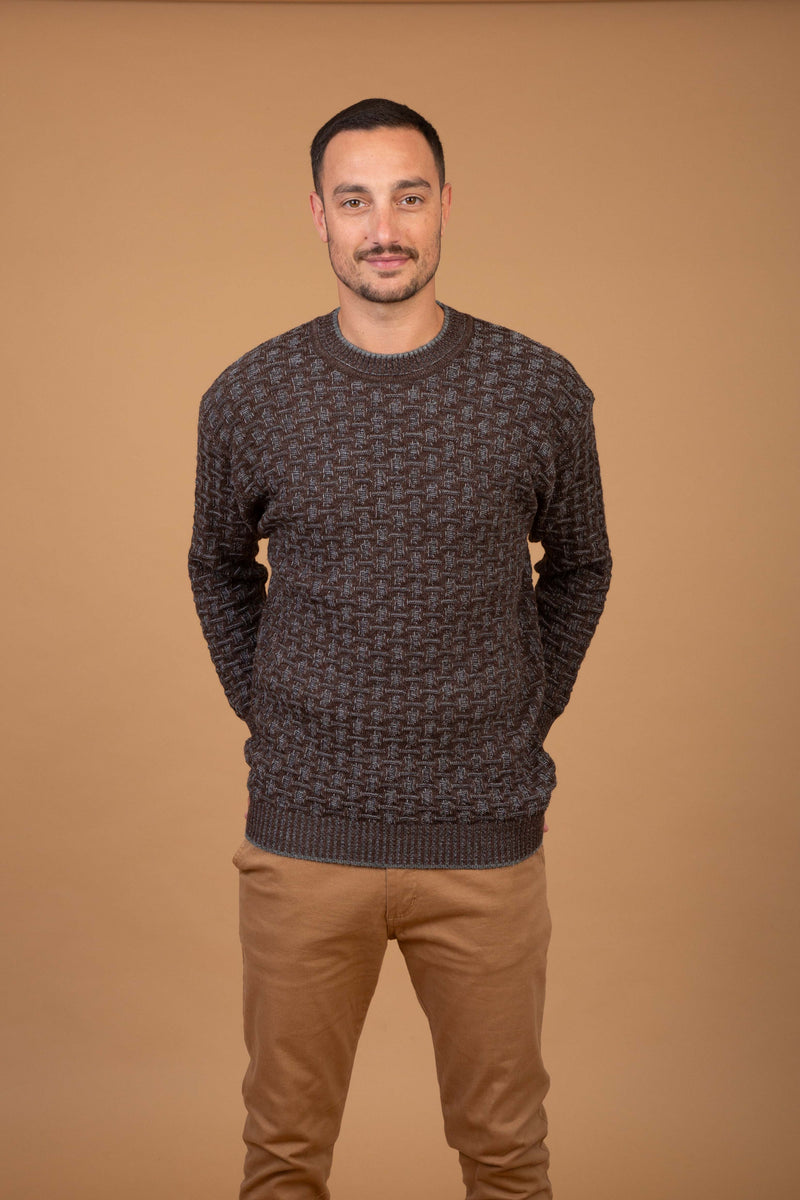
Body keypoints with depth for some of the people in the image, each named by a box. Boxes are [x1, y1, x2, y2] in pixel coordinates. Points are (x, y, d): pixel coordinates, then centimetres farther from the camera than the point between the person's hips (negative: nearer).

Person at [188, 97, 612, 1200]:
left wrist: (532, 714, 7)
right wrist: (259, 708, 6)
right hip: (303, 832, 0)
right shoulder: (248, 398, -2)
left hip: (487, 833, 0)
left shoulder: (543, 393, -3)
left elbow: (579, 567, 13)